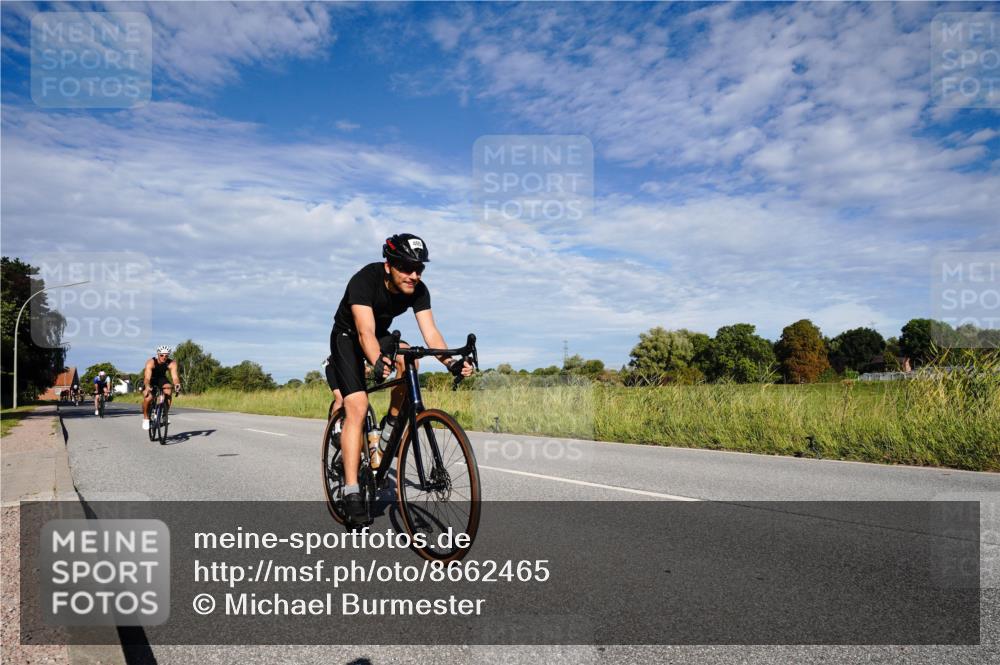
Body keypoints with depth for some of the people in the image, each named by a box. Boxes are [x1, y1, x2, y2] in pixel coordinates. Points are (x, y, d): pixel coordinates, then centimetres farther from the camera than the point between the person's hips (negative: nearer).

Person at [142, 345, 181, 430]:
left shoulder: (172, 363, -25)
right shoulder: (150, 362, -31)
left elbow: (174, 376, -36)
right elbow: (147, 377, -42)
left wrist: (177, 384, -57)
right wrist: (147, 387, -62)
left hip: (161, 378, 2)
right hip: (150, 379, -2)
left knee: (169, 391, -29)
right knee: (148, 397, -27)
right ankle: (145, 418, -2)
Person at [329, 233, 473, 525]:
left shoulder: (418, 290, -19)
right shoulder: (365, 280, -33)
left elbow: (430, 332, -27)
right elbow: (365, 331, -45)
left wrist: (450, 362, -45)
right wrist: (377, 363, -64)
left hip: (381, 335, 5)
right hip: (347, 337, -4)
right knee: (357, 408, -19)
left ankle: (391, 426, -9)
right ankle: (351, 491, -16)